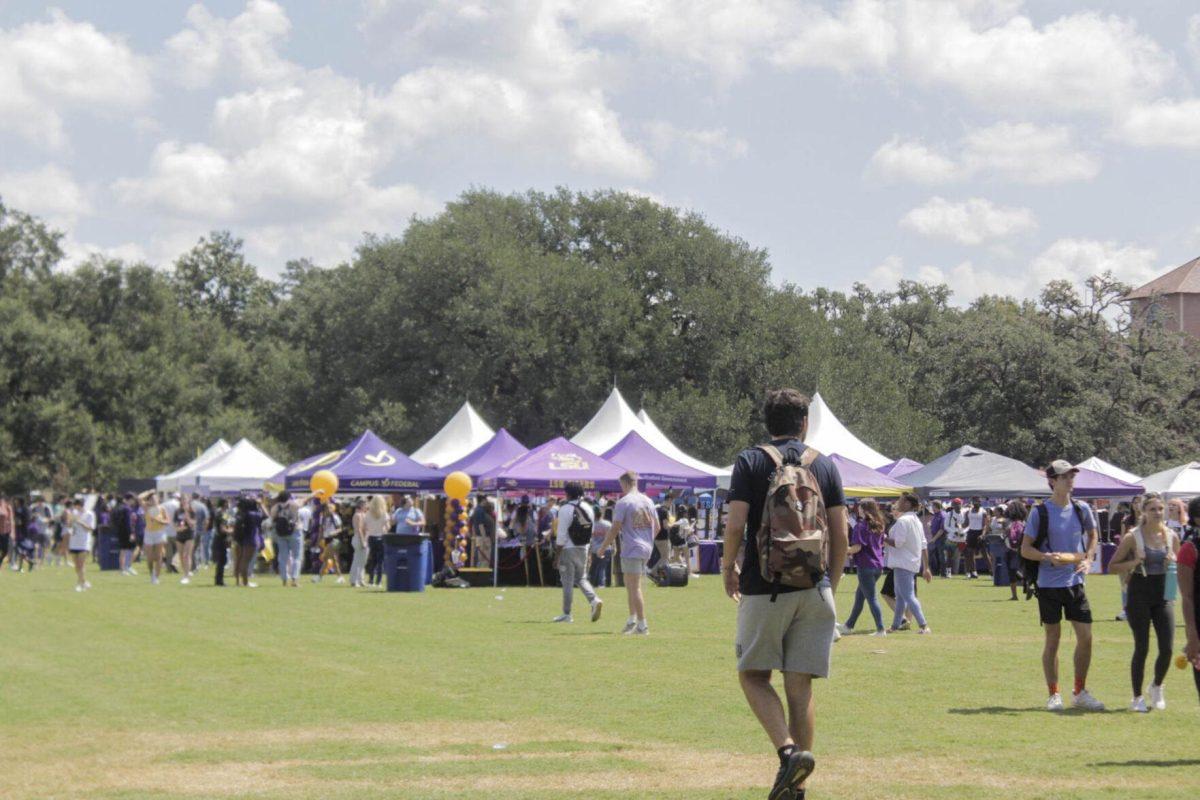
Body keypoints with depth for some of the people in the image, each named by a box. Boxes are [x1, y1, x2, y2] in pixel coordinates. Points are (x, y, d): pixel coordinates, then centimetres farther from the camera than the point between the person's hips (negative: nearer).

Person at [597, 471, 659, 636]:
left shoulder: (623, 503, -10)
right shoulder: (648, 501, 10)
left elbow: (615, 528, -13)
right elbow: (657, 527, 15)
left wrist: (603, 547, -2)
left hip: (631, 550, -7)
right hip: (646, 548, 7)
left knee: (635, 588, -4)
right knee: (630, 585, 17)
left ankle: (642, 625, -6)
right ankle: (632, 620, 14)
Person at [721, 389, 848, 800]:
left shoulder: (751, 461, -1)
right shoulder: (824, 465, 8)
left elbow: (736, 524, -10)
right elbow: (840, 536, 6)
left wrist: (728, 567, 8)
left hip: (764, 588, -3)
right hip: (813, 589, 3)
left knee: (753, 675, 9)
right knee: (800, 688, 6)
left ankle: (789, 750, -16)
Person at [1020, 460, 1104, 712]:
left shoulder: (1082, 509, 4)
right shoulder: (1040, 512, -7)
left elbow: (1092, 535, 20)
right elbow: (1025, 549, -5)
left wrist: (1088, 559, 2)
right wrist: (1049, 557, -22)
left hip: (1075, 582, 4)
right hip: (1049, 584, -4)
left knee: (1085, 637, 0)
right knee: (1053, 639, 3)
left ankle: (1080, 693, 13)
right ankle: (1054, 695, 12)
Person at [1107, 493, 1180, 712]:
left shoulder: (1171, 536, 4)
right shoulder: (1133, 537, -7)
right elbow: (1112, 566, -4)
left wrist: (1173, 561, -6)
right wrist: (1134, 562, -19)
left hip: (1163, 595, 3)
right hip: (1139, 595, -3)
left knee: (1167, 648, -3)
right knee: (1142, 648, -3)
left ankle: (1157, 687, 24)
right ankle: (1137, 697, 11)